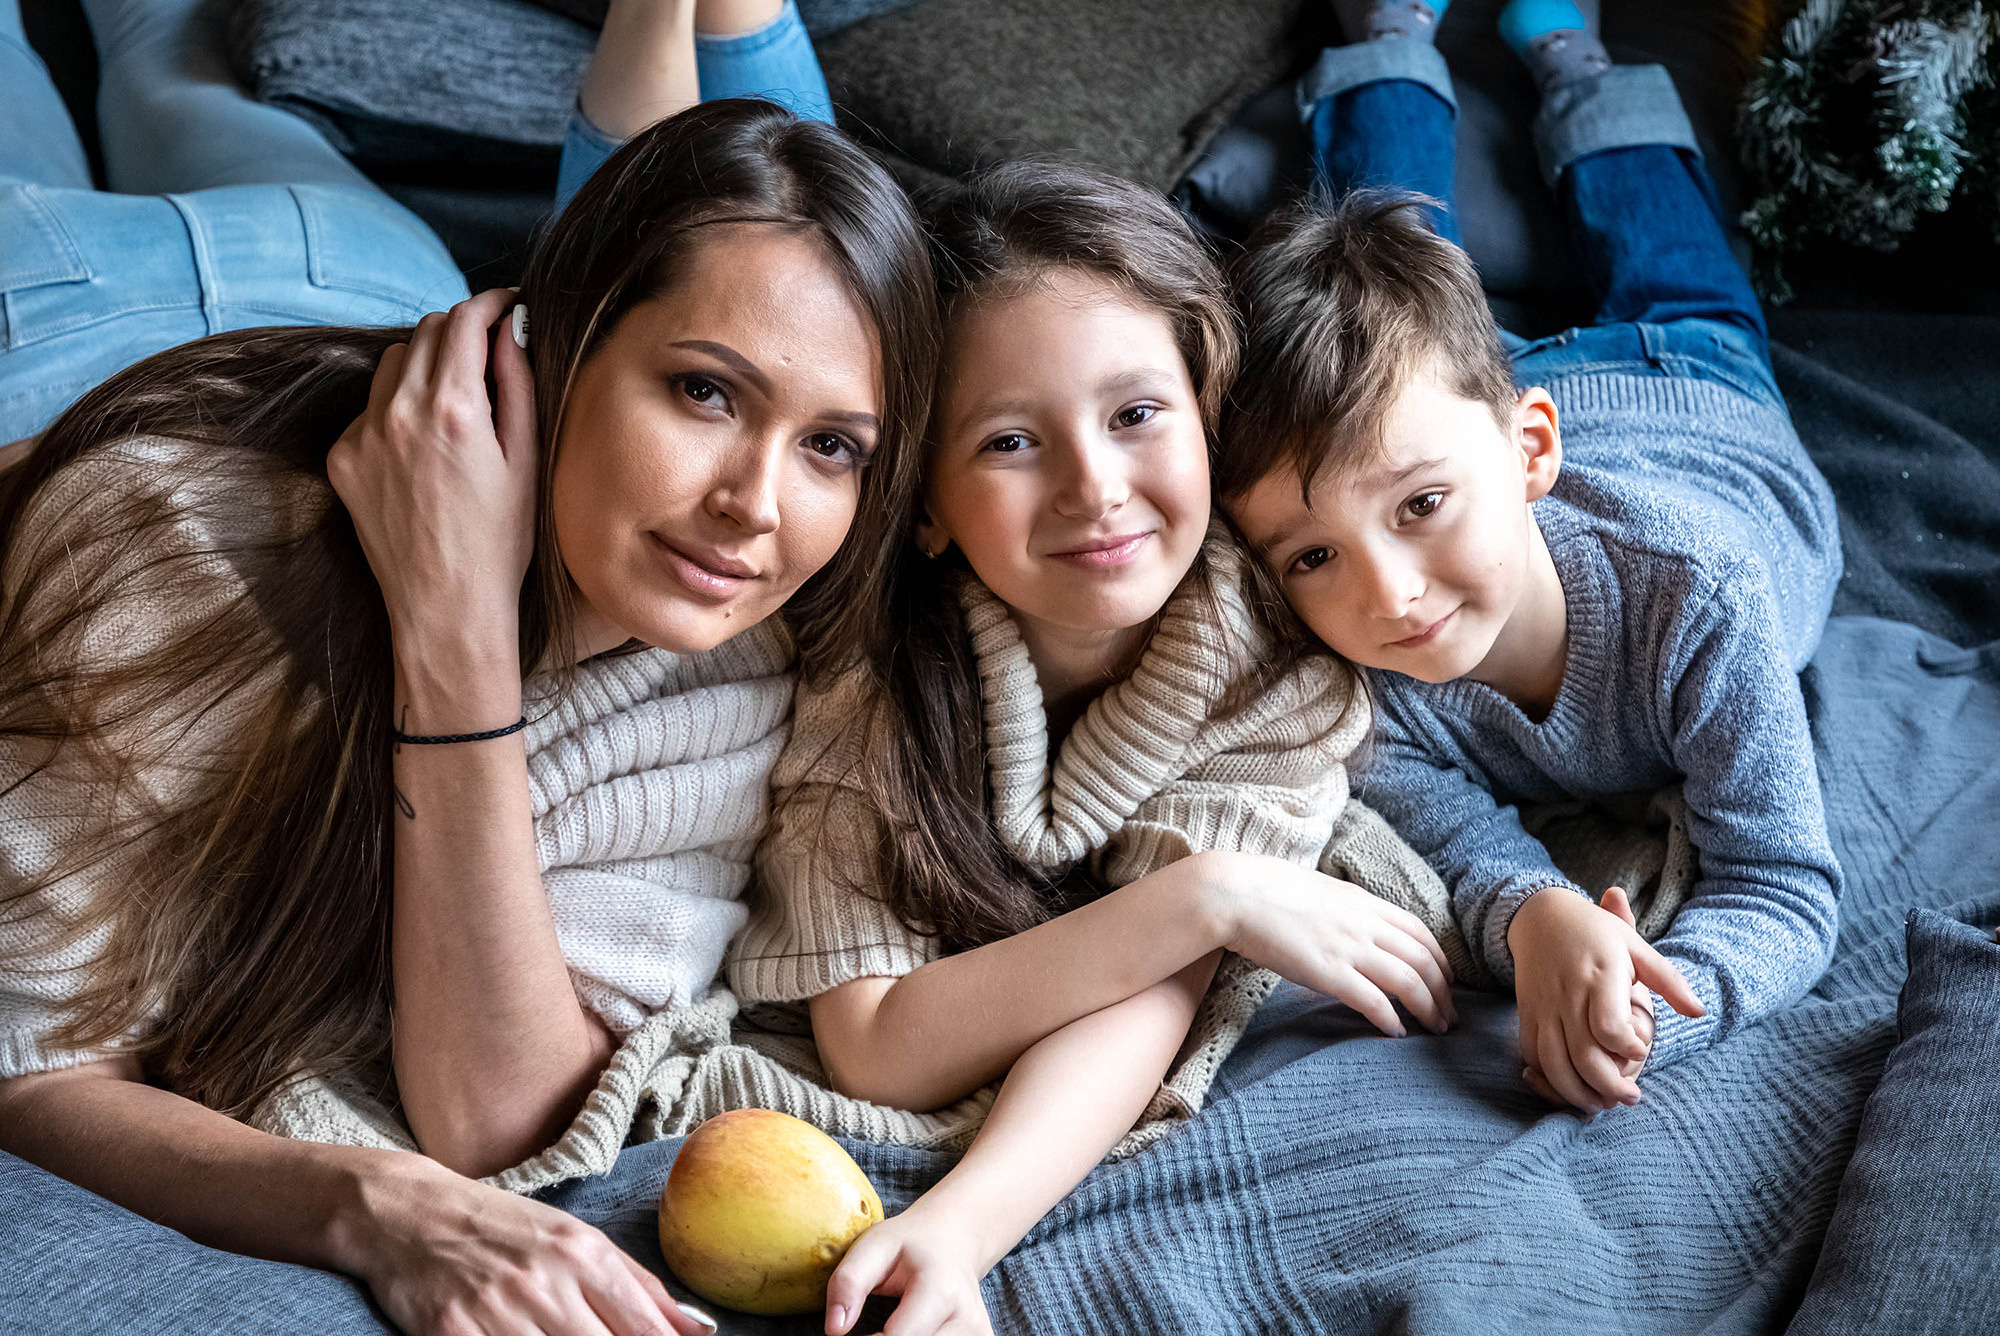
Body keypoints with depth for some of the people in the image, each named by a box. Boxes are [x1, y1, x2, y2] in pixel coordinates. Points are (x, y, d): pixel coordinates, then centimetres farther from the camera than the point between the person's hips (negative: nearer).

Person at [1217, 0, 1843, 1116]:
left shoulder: (1699, 597, -53)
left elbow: (1785, 892, -48)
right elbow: (1460, 842, -37)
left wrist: (1643, 1019, -70)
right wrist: (1534, 913, -64)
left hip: (1713, 422, 0)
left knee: (1686, 297, 34)